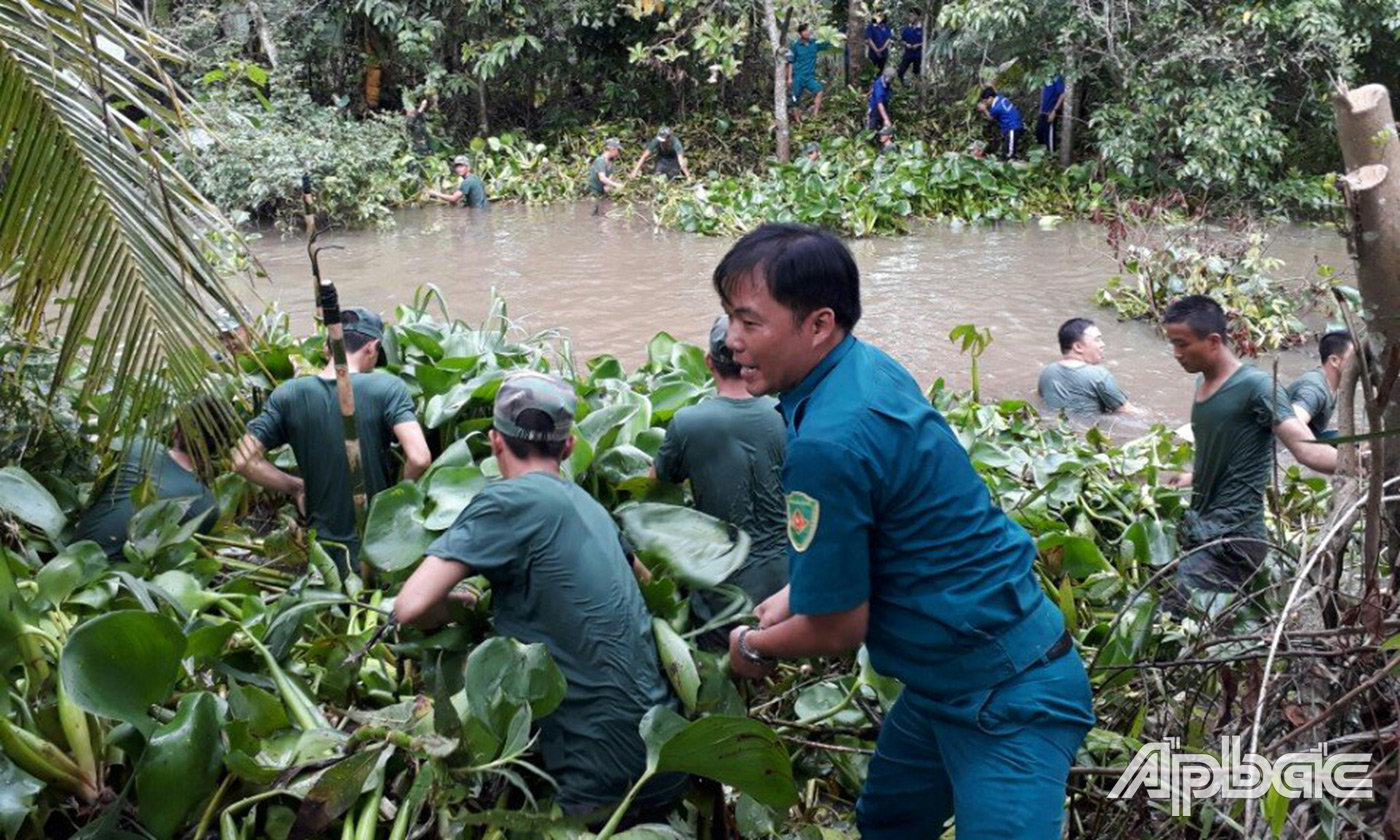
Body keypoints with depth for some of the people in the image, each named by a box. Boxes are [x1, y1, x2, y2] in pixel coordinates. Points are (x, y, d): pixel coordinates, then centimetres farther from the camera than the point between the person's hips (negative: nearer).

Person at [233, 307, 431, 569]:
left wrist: (295, 486, 13)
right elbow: (419, 458, -18)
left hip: (325, 547, 3)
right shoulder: (388, 387, -8)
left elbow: (243, 461, 2)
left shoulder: (289, 395, 1)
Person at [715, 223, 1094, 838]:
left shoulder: (827, 442, -29)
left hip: (1005, 701, -10)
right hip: (954, 678, 10)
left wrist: (754, 648, 1)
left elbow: (837, 631, -18)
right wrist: (794, 595, 13)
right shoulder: (868, 366, -1)